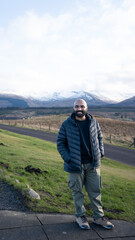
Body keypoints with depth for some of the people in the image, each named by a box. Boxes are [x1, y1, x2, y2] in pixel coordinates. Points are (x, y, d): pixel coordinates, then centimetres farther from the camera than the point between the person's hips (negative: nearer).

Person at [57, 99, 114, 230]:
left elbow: (99, 137, 17)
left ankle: (98, 217, 27)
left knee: (95, 191, 12)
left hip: (92, 164, 3)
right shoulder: (66, 125, -5)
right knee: (77, 192, 9)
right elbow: (60, 143, 0)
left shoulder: (93, 122, 4)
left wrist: (100, 153, 5)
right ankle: (80, 216, 28)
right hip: (75, 165, -3)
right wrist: (68, 159, -10)